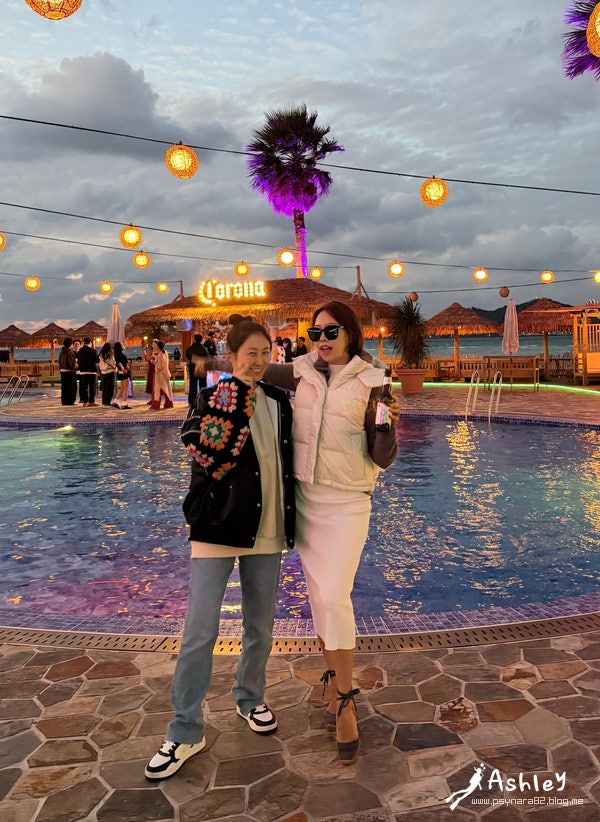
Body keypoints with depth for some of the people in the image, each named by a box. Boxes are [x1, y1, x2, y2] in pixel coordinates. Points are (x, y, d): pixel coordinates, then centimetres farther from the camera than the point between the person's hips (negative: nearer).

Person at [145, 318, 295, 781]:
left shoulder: (279, 402, 7)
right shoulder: (214, 398, -4)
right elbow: (209, 450, -24)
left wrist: (290, 520, 11)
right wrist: (240, 394, -20)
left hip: (266, 530, 4)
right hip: (218, 527, -4)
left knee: (260, 629, 16)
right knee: (200, 632, -1)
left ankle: (250, 699, 40)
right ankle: (186, 732, 15)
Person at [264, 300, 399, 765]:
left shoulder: (369, 383, -8)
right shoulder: (303, 373, 1)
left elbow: (381, 458, -8)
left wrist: (390, 427, -26)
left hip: (346, 504, -4)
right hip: (305, 499, 4)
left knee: (335, 598, -11)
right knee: (319, 597, 13)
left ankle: (345, 700, 8)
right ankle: (335, 685, 32)